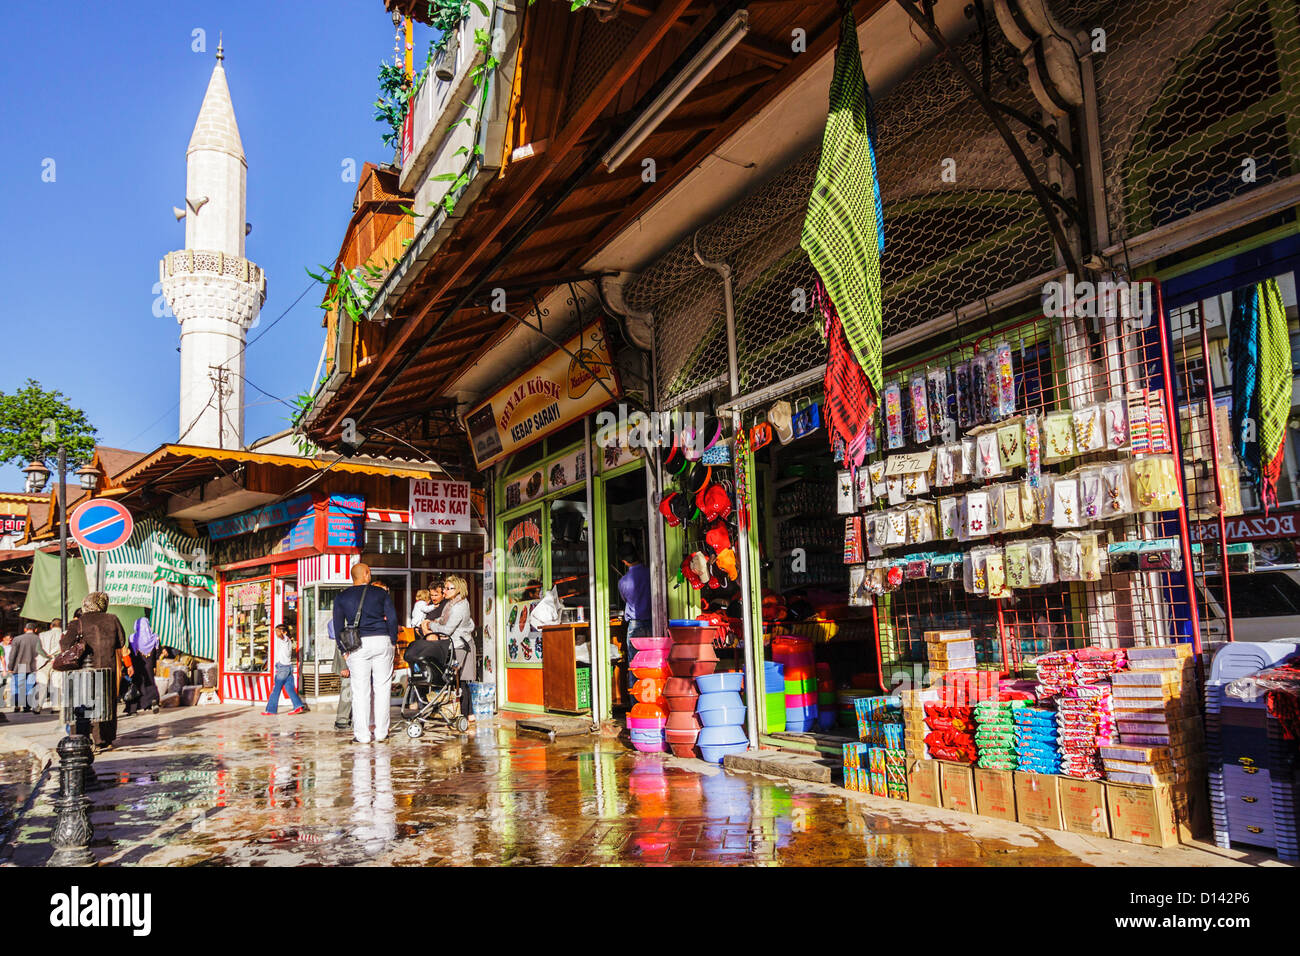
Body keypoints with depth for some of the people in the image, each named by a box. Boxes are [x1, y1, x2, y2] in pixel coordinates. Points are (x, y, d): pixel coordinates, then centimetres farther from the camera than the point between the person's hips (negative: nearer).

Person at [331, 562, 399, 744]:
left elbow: (338, 625, 8)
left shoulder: (341, 597, 10)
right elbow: (392, 618, 5)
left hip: (358, 644, 0)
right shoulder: (381, 593, 8)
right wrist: (393, 641, 13)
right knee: (382, 687, 6)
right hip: (382, 640, 0)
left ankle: (362, 734, 3)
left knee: (360, 690, 3)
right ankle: (381, 731, 10)